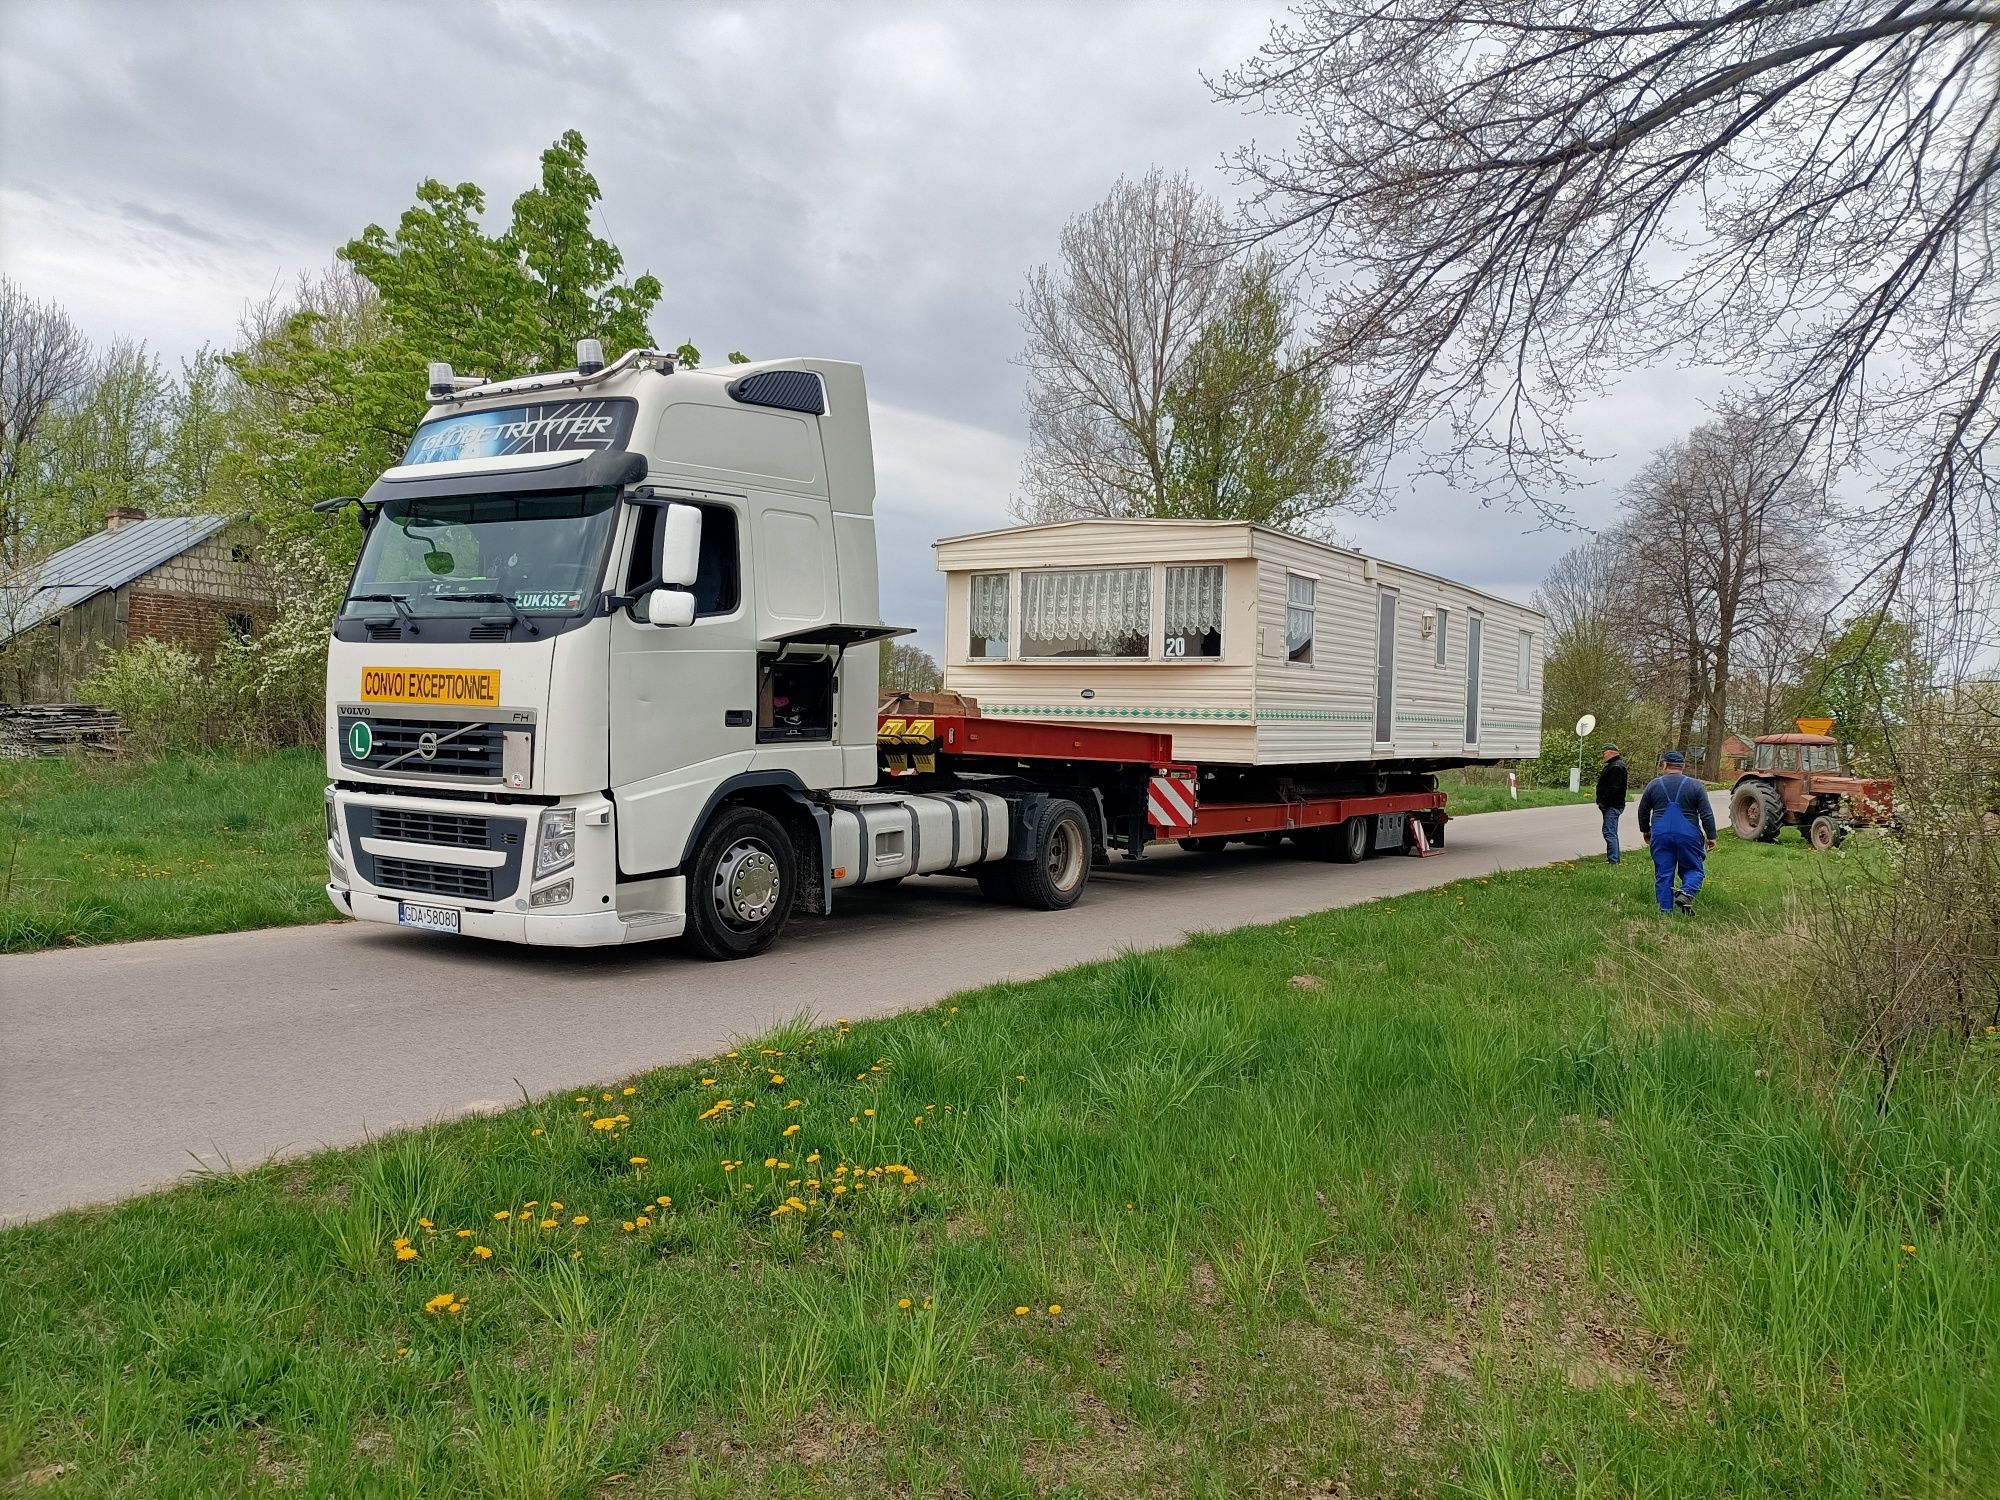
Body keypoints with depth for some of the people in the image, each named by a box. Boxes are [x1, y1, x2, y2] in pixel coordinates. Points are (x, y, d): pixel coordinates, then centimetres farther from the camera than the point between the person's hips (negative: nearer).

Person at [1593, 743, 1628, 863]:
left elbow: (1613, 788, -23)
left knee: (1609, 832, -12)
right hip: (1611, 805, 11)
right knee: (1612, 833, 16)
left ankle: (1613, 860, -14)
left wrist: (1603, 802, -21)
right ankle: (1614, 859, 23)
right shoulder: (1612, 765, 18)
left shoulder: (1616, 767, -16)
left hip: (1612, 806, -11)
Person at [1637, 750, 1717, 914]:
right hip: (1689, 836, -1)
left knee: (1663, 874, 5)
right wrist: (1711, 836, 6)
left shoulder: (1653, 784, 5)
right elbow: (1707, 815, -2)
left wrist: (1645, 830, 28)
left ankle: (1666, 911, 2)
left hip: (1661, 836, 1)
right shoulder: (1695, 785, 1)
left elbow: (1643, 811, 13)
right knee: (1693, 869, 11)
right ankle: (1686, 893, -16)